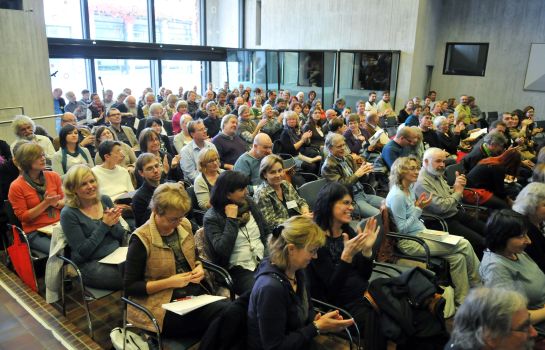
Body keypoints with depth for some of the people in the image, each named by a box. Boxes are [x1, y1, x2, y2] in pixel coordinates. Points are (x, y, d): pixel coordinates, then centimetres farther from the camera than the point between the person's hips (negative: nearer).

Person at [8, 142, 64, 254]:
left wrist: (56, 203, -10)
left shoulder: (53, 176, 6)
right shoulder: (16, 186, -5)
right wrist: (45, 203, -16)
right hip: (35, 233, -4)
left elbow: (65, 200, 13)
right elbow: (23, 216, -5)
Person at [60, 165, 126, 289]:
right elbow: (82, 252, -13)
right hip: (91, 265, -5)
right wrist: (104, 225, -17)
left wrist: (112, 223, -14)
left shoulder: (105, 200, 5)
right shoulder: (69, 213, -10)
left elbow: (122, 236, 8)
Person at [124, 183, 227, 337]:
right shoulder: (141, 239, -13)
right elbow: (130, 287, -9)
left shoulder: (184, 225, 5)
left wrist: (199, 267, -2)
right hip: (164, 306, -6)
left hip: (195, 292, 7)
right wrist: (169, 282, -18)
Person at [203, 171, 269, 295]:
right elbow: (222, 250, -18)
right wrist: (231, 219, -15)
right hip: (239, 270, -5)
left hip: (264, 263, 5)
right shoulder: (212, 217, -5)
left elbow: (266, 234, 17)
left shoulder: (249, 203, 10)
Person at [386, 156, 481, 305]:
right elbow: (402, 228, -19)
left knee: (458, 256, -9)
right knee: (464, 245, -11)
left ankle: (463, 301, 2)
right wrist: (418, 208, -19)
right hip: (408, 242, -9)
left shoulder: (410, 188, 9)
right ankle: (479, 286, 7)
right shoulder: (397, 196, -19)